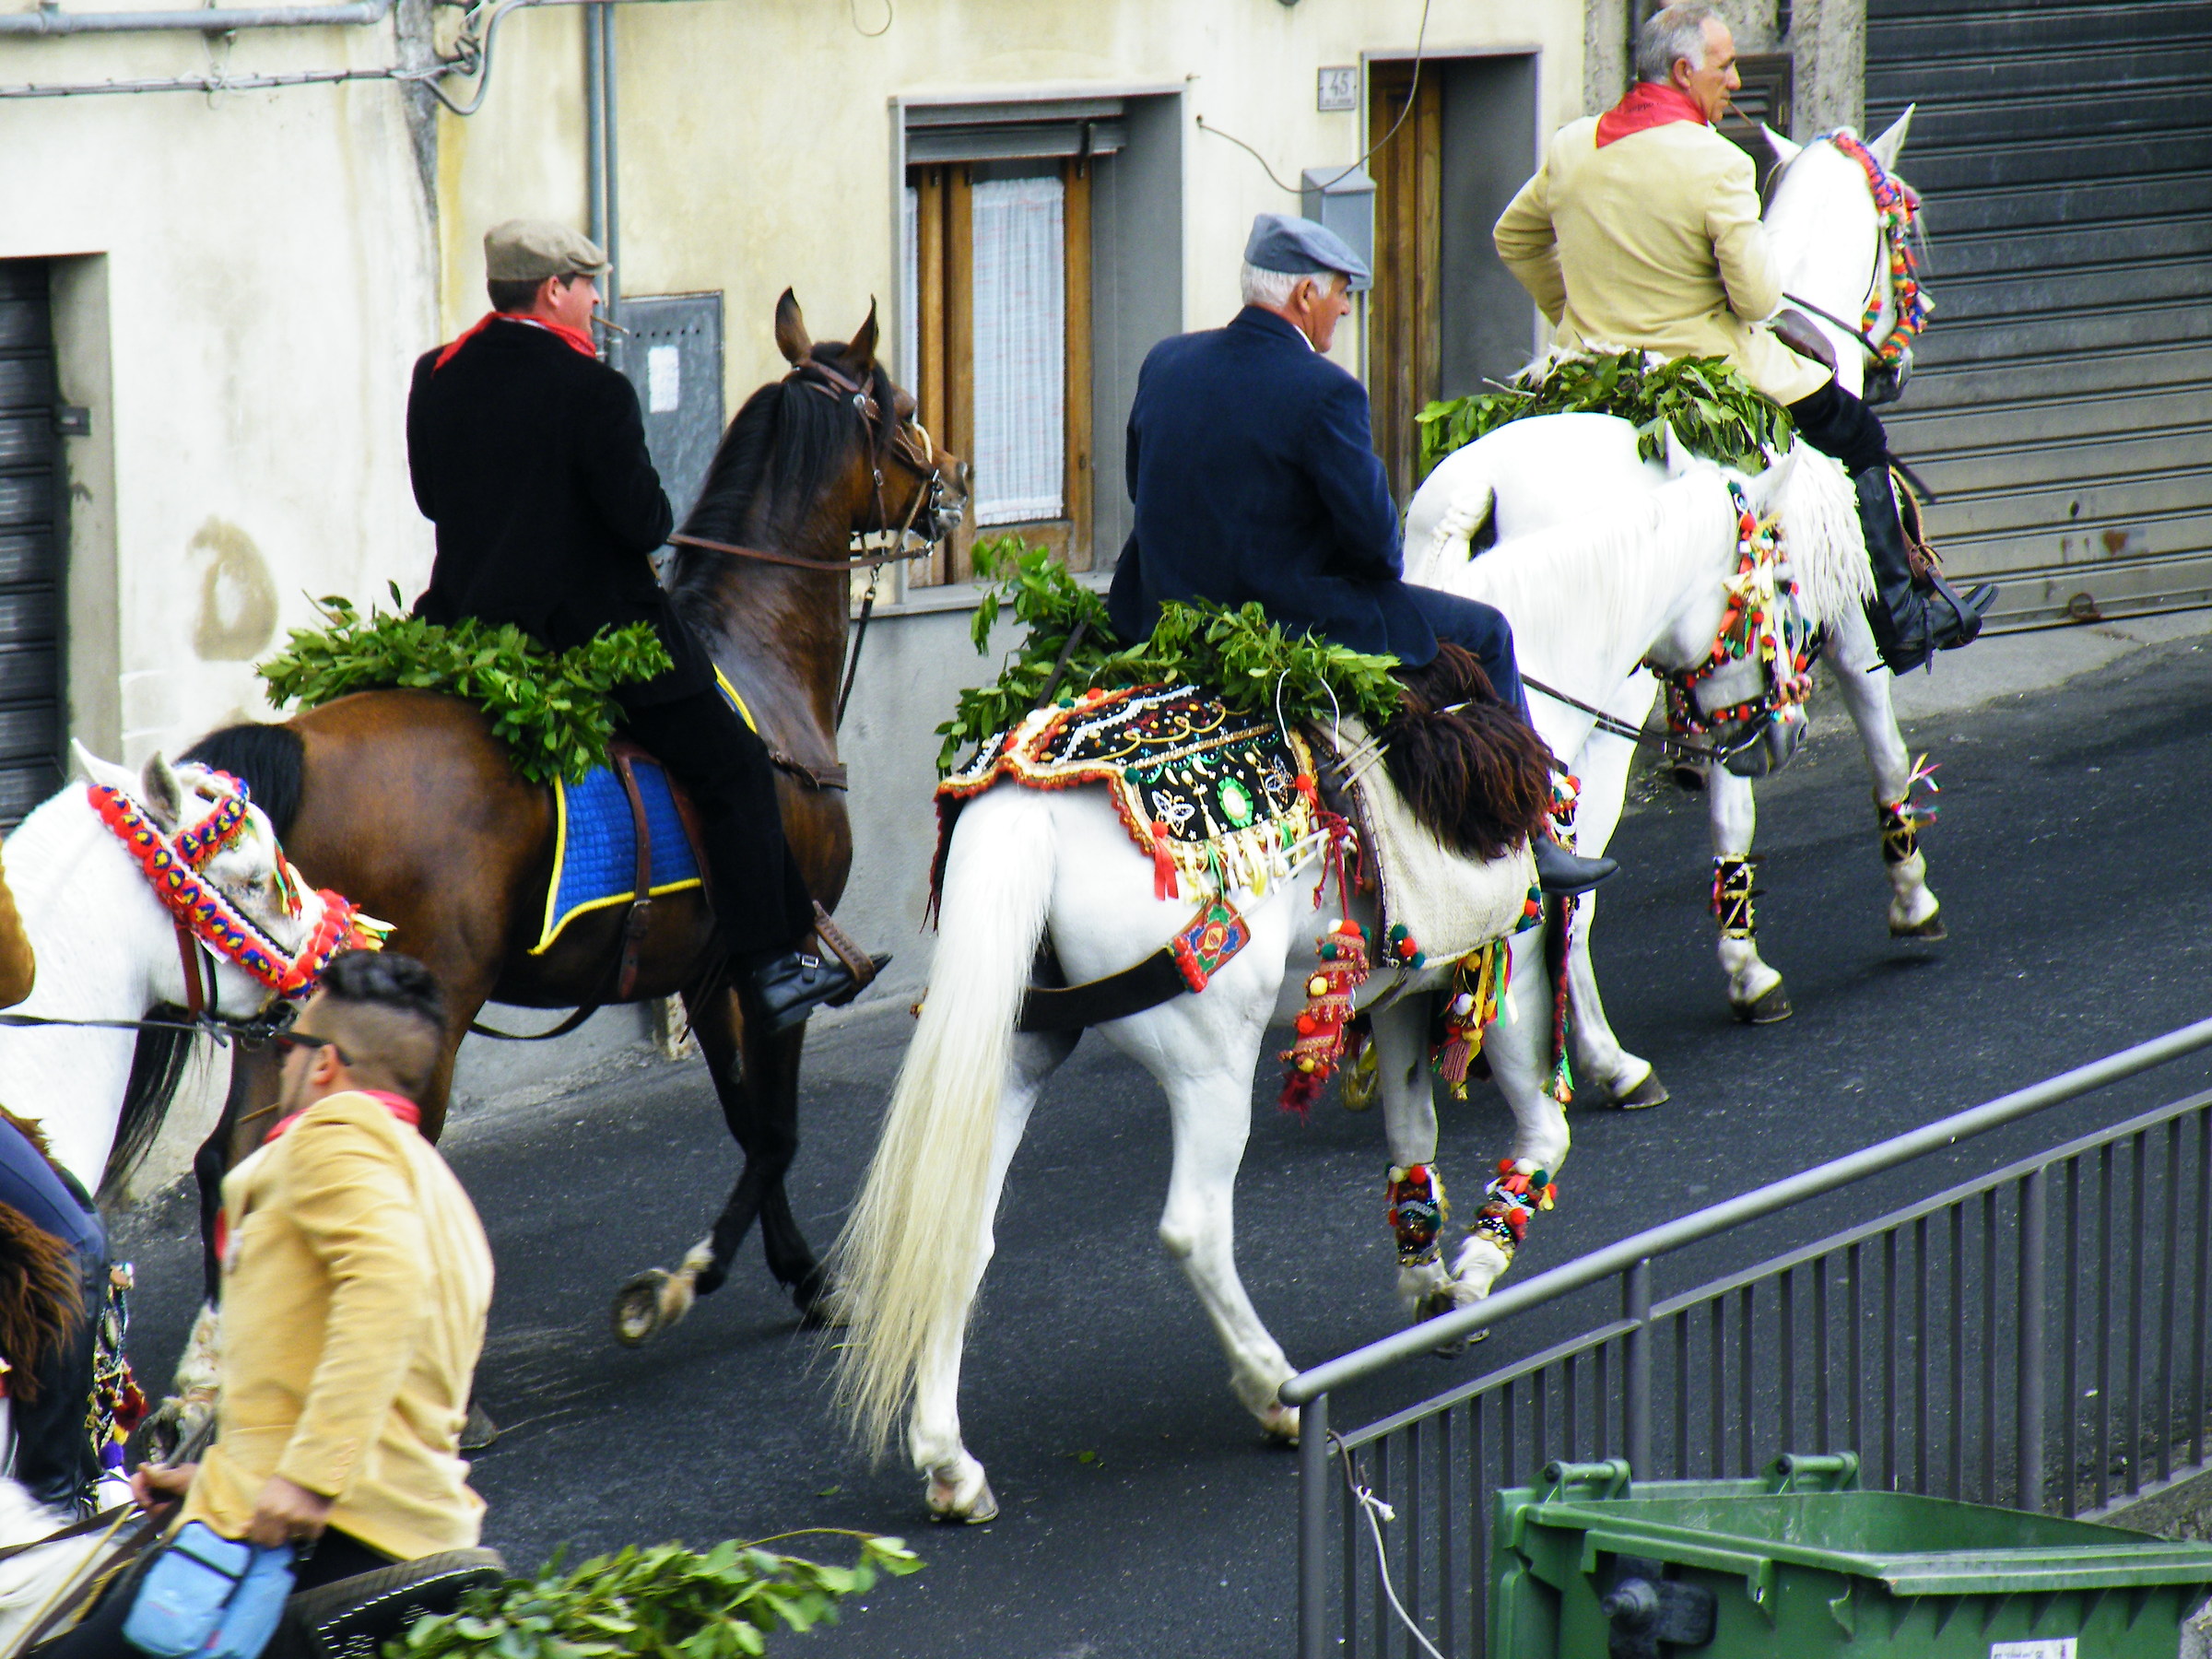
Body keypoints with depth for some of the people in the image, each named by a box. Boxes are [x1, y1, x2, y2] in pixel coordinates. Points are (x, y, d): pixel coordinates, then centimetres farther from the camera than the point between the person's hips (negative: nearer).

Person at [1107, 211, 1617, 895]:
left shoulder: (1163, 364, 0)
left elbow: (1141, 487, 9)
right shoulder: (1322, 392, -20)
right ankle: (1525, 842, 21)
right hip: (1298, 623, -7)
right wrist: (1386, 569, 5)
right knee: (1485, 632, 13)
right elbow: (1374, 532, -18)